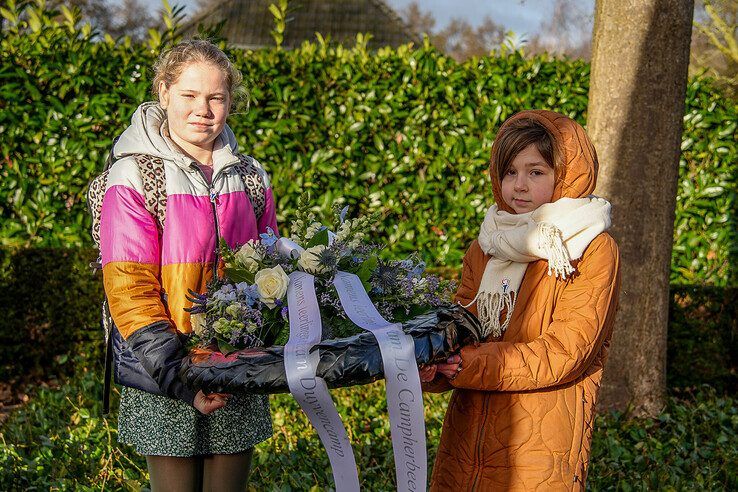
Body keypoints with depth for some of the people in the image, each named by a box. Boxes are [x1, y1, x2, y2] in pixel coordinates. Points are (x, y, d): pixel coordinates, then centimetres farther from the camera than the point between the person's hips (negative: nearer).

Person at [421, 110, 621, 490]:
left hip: (541, 452, -5)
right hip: (467, 437, 5)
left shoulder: (593, 252, -7)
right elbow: (462, 336, 6)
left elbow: (564, 354, -15)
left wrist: (466, 366, -19)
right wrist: (430, 366, -17)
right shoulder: (484, 248, 11)